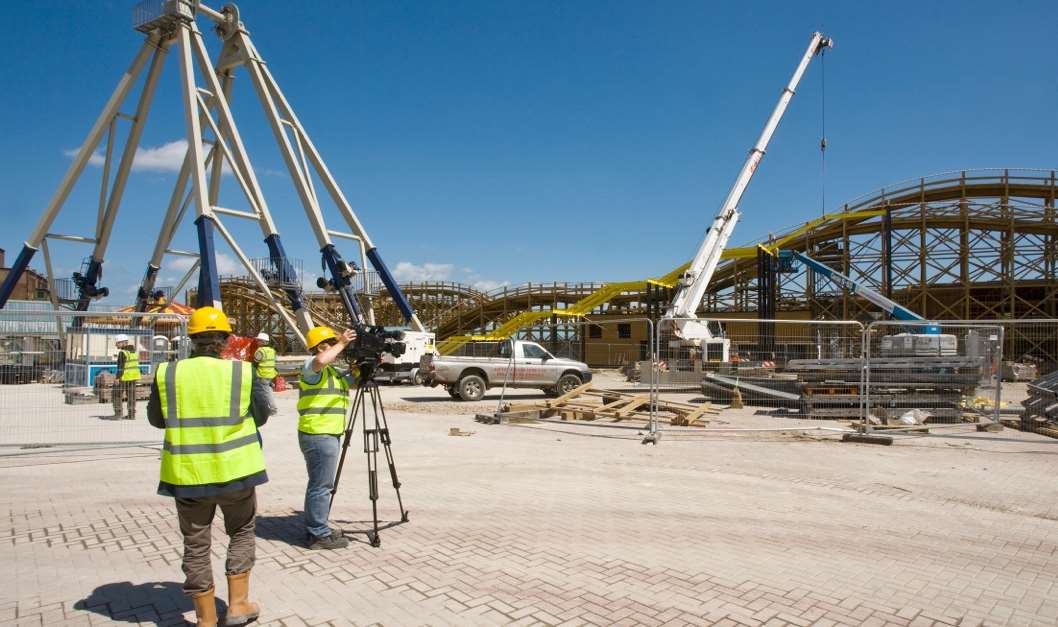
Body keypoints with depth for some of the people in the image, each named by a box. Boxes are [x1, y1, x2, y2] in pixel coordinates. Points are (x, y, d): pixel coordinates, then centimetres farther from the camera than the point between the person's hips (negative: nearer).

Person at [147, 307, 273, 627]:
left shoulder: (167, 373, -4)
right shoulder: (241, 372, -9)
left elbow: (156, 419, 9)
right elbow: (261, 415, 2)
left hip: (187, 472, 1)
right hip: (234, 468, -1)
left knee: (196, 545, 13)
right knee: (241, 532, 21)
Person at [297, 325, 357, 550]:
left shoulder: (332, 371, 20)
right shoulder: (312, 365, -9)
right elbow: (321, 360, -33)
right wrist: (342, 344, -21)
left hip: (327, 435, 10)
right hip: (318, 435, -10)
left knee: (319, 484, 17)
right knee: (322, 486, -6)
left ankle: (315, 528, 26)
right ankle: (319, 534, 0)